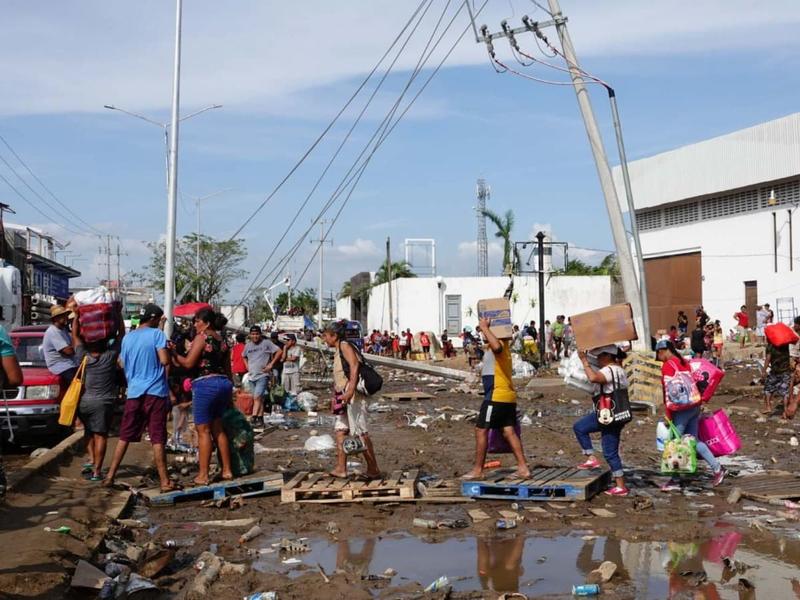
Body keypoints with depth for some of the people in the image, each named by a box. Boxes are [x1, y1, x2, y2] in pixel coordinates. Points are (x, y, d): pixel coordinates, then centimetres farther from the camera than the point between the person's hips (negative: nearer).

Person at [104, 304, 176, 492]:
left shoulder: (127, 338, 11)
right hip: (155, 391, -5)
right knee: (158, 438, -4)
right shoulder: (157, 334, -6)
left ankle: (110, 476, 14)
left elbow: (122, 364, 20)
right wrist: (169, 351, 5)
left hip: (134, 392, 5)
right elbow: (164, 360, -15)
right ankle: (165, 482, -3)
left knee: (125, 436, 12)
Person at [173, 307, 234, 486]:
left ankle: (203, 475, -3)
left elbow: (188, 363, -13)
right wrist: (229, 391, 24)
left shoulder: (201, 337, -8)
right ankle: (226, 470, 17)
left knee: (203, 430, -3)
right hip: (224, 383, 8)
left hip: (205, 384, -8)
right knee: (218, 428, 15)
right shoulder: (222, 340, 14)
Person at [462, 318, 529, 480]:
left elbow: (496, 347, -40)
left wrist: (485, 328, -29)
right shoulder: (505, 344, 16)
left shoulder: (499, 344, -14)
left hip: (497, 397, -9)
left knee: (481, 430, -2)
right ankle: (523, 468, 5)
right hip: (509, 396, 9)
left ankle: (478, 470, 2)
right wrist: (485, 328, 24)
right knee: (509, 431, 8)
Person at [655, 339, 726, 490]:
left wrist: (668, 414, -12)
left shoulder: (668, 365, -12)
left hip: (681, 408, -8)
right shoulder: (684, 362, 12)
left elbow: (669, 391, -16)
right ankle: (717, 468, 10)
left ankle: (675, 480, 4)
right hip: (694, 406, 8)